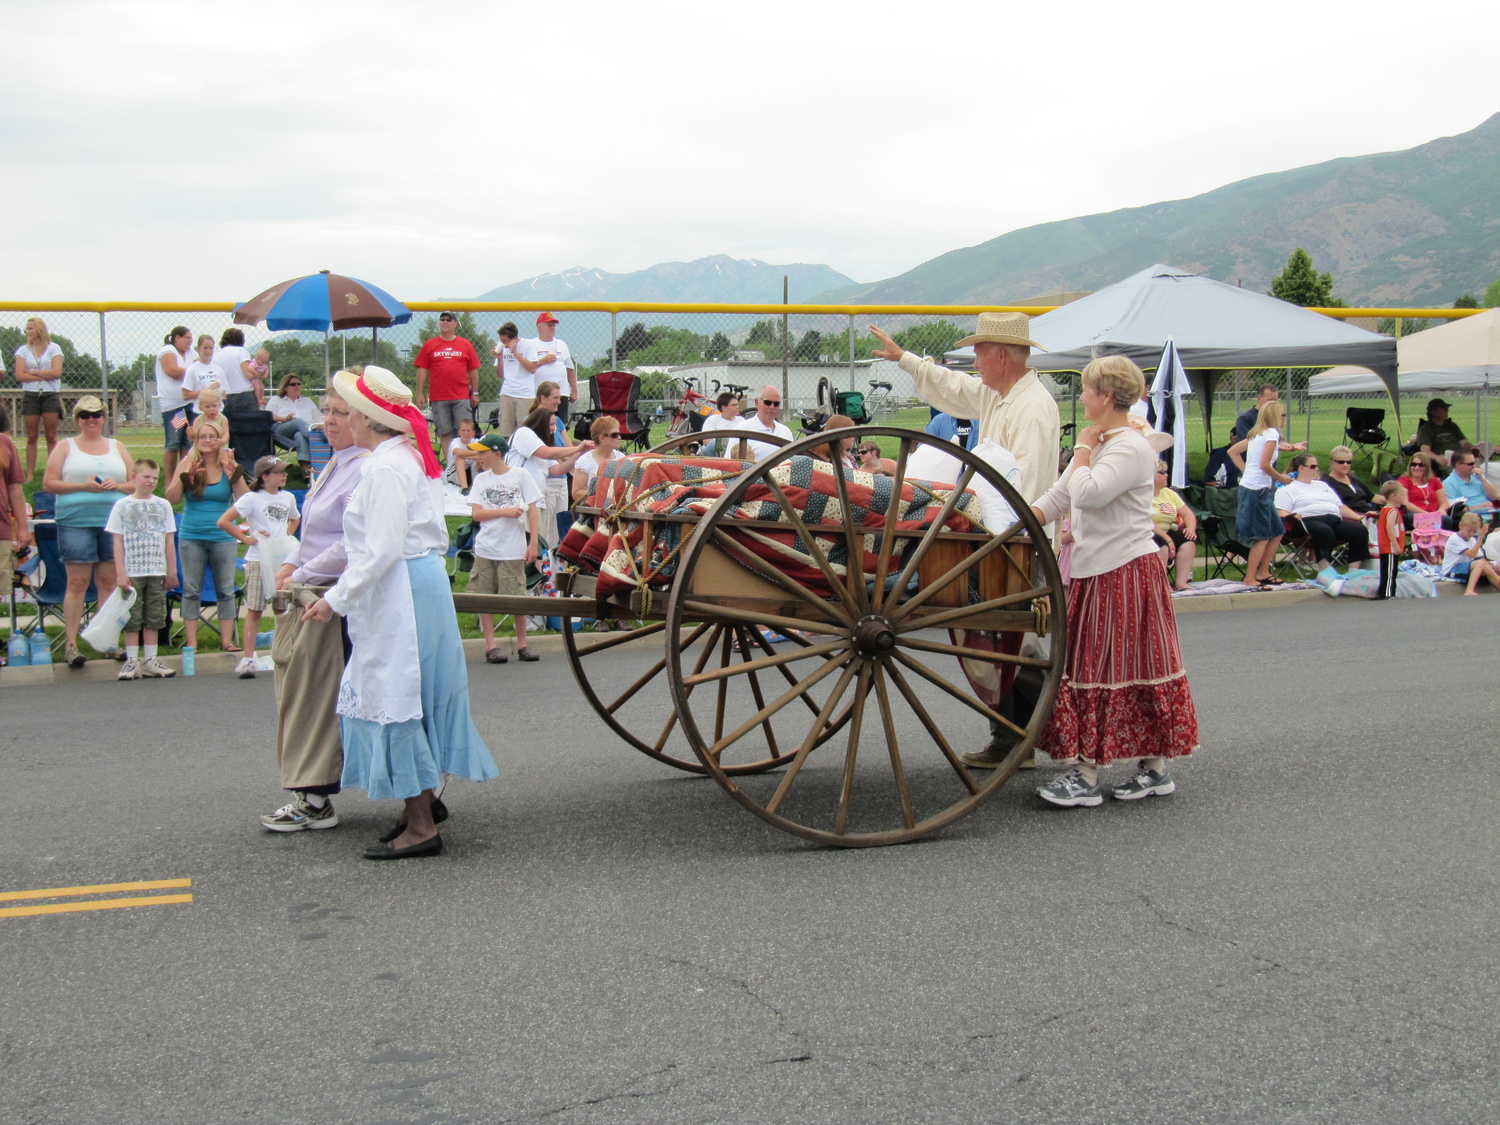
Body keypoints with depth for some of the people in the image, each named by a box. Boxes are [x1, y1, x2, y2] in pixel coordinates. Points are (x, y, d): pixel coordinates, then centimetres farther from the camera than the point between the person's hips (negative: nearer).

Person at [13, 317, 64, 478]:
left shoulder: (54, 348, 4)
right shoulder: (23, 350, 8)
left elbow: (57, 372, -8)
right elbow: (19, 375, -2)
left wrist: (33, 371, -5)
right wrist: (44, 376, -8)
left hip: (50, 395, -2)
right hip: (30, 396, 2)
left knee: (51, 437, -2)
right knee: (31, 437, 1)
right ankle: (30, 474, 2)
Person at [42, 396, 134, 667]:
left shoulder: (117, 447, 17)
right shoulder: (66, 446, 9)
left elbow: (136, 483, 15)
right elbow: (48, 483, 1)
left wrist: (117, 485, -6)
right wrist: (82, 486, -11)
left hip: (113, 522, 3)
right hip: (76, 522, -3)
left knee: (109, 581, 3)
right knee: (77, 583, -5)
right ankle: (71, 644, -2)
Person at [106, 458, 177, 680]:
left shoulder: (163, 506, 8)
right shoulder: (122, 506, 2)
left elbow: (169, 541, 9)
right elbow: (118, 541, 0)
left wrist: (172, 571, 6)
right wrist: (120, 572, -6)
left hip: (157, 572, 2)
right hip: (131, 572, -2)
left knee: (154, 619, 5)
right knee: (132, 619, 1)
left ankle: (150, 660, 12)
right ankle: (131, 661, 6)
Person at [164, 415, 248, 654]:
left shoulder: (228, 465, 1)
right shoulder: (188, 463, 1)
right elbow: (171, 498, -4)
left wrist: (235, 475, -16)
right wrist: (185, 476, -17)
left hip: (223, 537, 0)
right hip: (191, 537, 0)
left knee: (226, 590, 3)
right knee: (191, 590, 3)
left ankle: (227, 639, 8)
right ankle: (191, 642, 7)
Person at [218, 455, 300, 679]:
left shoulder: (288, 497, 10)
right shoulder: (252, 498, -6)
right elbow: (223, 522, -11)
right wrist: (246, 538, -9)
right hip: (257, 561, -5)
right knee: (254, 610, -3)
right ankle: (248, 658, -1)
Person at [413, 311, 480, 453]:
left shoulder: (465, 345, 8)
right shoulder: (429, 345, 7)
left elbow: (473, 370, 11)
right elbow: (422, 370, 6)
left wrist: (475, 393, 7)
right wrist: (420, 393, 0)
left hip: (462, 397, 0)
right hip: (438, 398, 0)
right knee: (444, 433, 2)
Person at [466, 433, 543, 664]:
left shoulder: (520, 475, -1)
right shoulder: (481, 479, 6)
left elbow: (533, 510, -1)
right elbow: (476, 514, -1)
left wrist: (533, 543, -6)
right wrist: (505, 511, -13)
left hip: (513, 549, -3)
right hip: (485, 548, 3)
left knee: (518, 597, 0)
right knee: (485, 597, 3)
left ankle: (522, 644, 13)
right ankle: (490, 645, 10)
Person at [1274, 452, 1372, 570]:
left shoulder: (1322, 485, 34)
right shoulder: (1288, 489, 13)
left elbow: (1340, 506, 32)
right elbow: (1282, 514, -1)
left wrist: (1358, 517, 17)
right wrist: (1292, 517, -24)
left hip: (1335, 521, 7)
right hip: (1309, 521, -7)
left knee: (1360, 530, -20)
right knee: (1325, 531, -40)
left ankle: (1354, 573, -23)